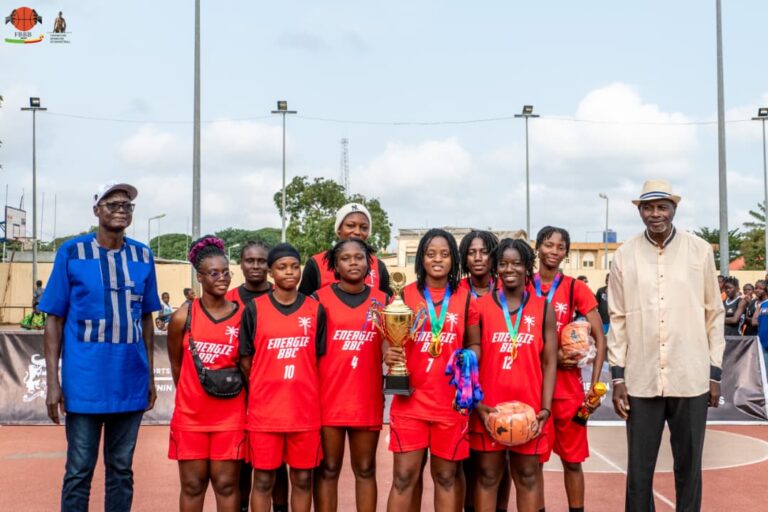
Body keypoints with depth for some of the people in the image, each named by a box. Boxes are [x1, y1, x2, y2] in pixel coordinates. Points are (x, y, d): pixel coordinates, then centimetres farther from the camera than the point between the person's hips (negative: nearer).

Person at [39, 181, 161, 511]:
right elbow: (54, 320, -2)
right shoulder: (71, 252, -3)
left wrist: (150, 375, 11)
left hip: (131, 382, 3)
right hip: (85, 382, -3)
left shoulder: (143, 256, 6)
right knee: (80, 470, 4)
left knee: (121, 469, 12)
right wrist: (53, 381, -7)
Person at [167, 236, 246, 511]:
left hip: (230, 416, 0)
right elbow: (176, 365, 8)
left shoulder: (243, 316, -3)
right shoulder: (183, 317, -4)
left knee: (226, 484, 5)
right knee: (192, 485, 8)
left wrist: (231, 386, 2)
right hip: (190, 415, 0)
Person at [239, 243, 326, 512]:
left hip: (305, 410, 1)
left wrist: (307, 391, 3)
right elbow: (245, 360, 4)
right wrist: (261, 392, 4)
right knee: (263, 479, 6)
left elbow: (320, 359, 8)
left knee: (302, 479, 9)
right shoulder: (254, 309, -1)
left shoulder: (316, 310, 4)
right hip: (264, 410, -1)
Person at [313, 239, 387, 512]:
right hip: (329, 397, -2)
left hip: (367, 398, 2)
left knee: (365, 470, 10)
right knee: (328, 470, 5)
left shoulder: (382, 300, 7)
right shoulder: (320, 298, -1)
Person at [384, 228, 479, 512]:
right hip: (410, 400, -1)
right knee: (404, 476, -2)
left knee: (446, 476, 10)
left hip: (451, 403, 1)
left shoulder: (466, 299, 4)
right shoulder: (405, 295, 2)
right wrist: (388, 353, -16)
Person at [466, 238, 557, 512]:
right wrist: (477, 403, -8)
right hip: (489, 407, 0)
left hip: (529, 407, 1)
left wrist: (545, 408, -4)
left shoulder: (543, 307, 4)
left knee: (527, 475, 10)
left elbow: (549, 361, 3)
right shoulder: (481, 306, 1)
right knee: (488, 475, 8)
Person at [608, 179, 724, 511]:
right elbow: (618, 318, 3)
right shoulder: (625, 255, 2)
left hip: (691, 379, 0)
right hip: (641, 380, 0)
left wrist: (715, 372, 3)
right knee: (639, 468, 7)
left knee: (689, 467, 10)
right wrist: (618, 375, 0)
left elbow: (714, 314, 4)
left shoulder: (700, 250, 1)